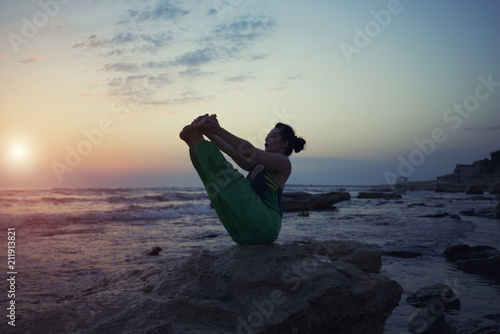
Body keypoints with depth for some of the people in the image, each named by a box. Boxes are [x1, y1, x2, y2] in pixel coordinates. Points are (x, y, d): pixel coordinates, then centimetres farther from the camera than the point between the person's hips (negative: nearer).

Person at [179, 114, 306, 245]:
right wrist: (208, 132, -1)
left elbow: (249, 150, -14)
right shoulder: (257, 165, 23)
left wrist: (220, 131, -20)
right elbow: (231, 151, 11)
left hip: (266, 228, -7)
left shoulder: (284, 163, 0)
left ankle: (198, 142, -15)